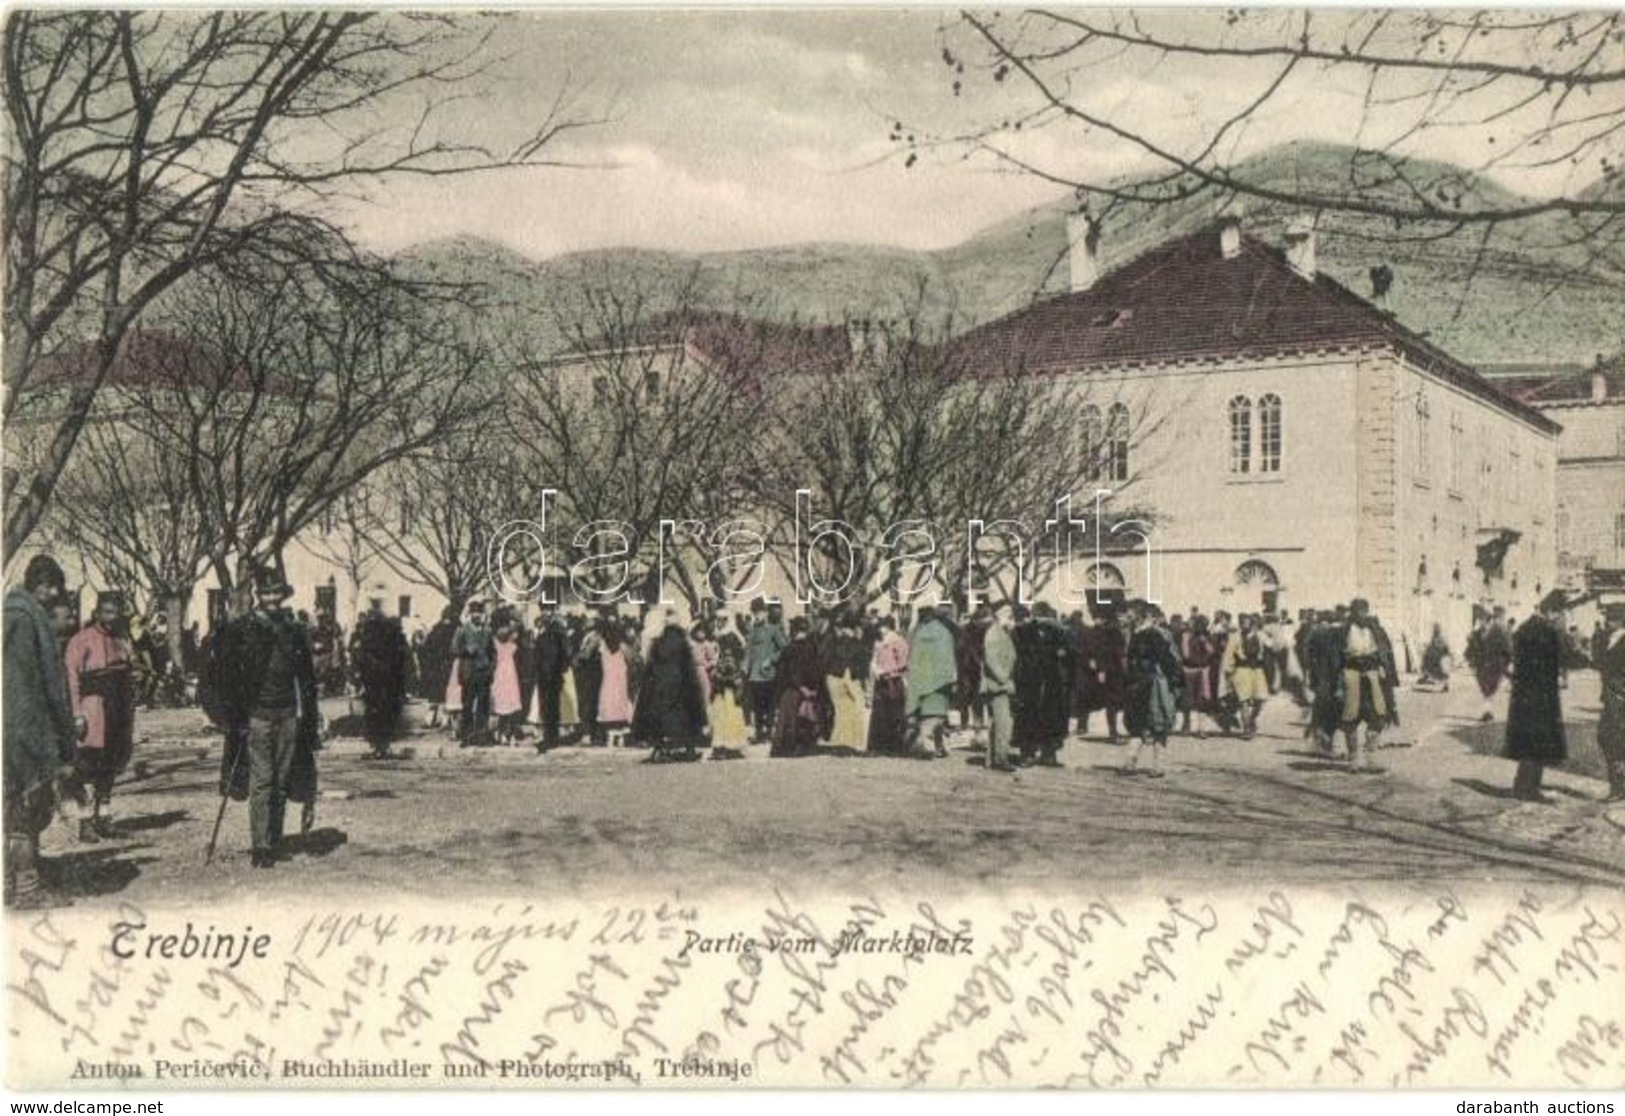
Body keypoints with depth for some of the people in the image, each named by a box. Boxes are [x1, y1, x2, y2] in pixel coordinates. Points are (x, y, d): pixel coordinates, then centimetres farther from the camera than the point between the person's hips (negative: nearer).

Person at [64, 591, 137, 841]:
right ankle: (86, 822, -5)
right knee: (89, 766, -7)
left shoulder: (122, 641, 15)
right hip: (94, 706, -7)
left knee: (111, 766, 12)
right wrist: (77, 714, -18)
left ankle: (102, 816, 21)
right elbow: (72, 677, -11)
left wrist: (130, 722, 16)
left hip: (118, 714, 7)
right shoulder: (83, 640, -6)